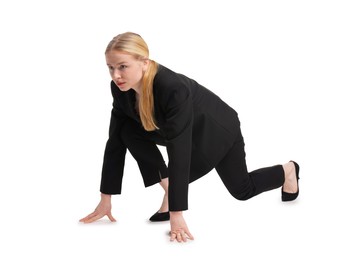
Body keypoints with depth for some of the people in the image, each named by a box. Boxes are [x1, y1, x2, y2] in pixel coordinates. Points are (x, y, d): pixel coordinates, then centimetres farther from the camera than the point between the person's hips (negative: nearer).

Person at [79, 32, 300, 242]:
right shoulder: (122, 89, -24)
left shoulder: (173, 89, -44)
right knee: (130, 132, -21)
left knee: (242, 190, 15)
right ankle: (170, 190, -7)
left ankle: (288, 170, 45)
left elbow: (179, 153, -45)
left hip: (220, 129, -5)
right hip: (189, 132, 5)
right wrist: (106, 199, -16)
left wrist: (176, 214, -45)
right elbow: (116, 141, -17)